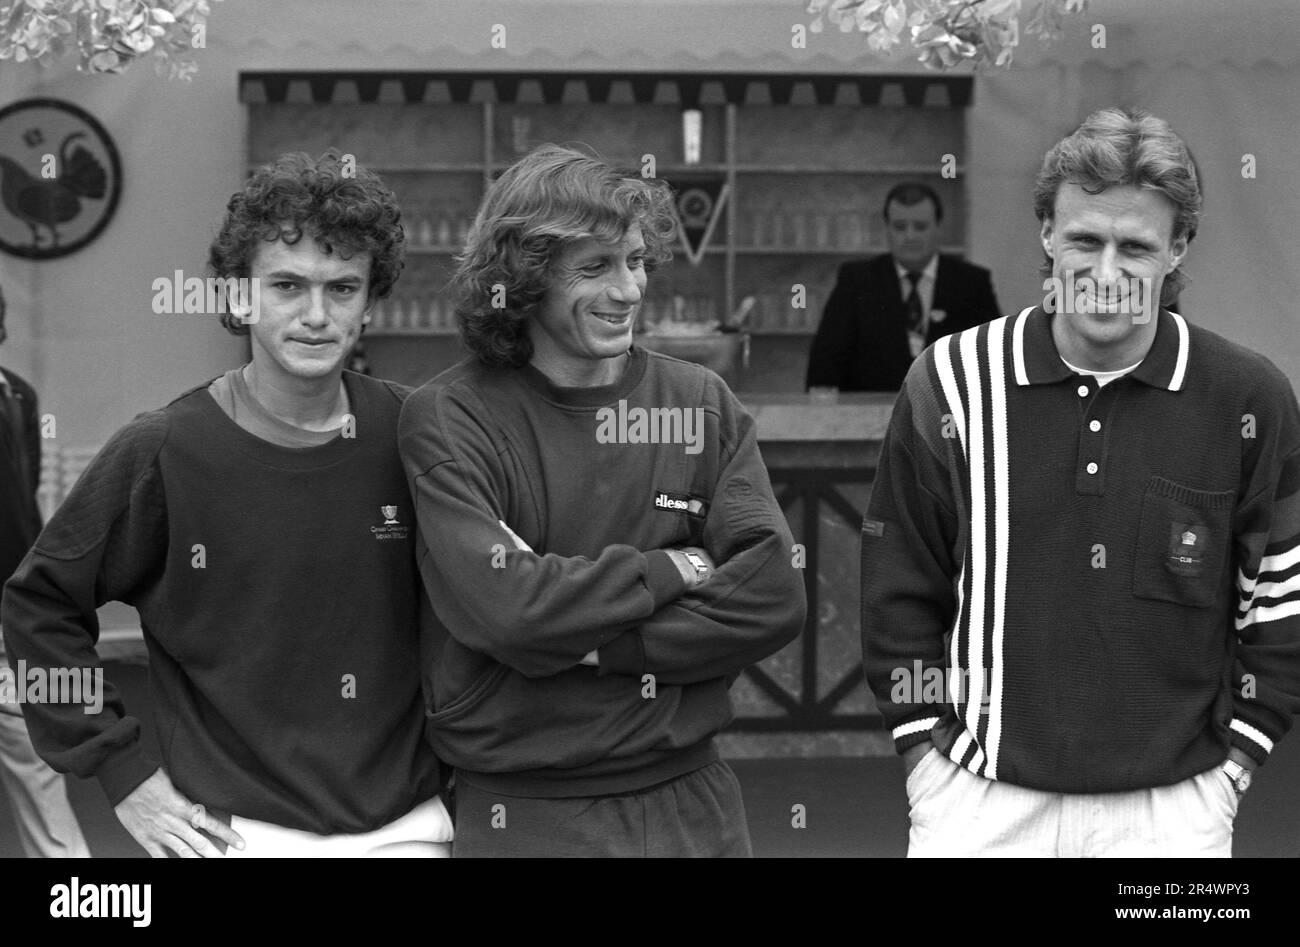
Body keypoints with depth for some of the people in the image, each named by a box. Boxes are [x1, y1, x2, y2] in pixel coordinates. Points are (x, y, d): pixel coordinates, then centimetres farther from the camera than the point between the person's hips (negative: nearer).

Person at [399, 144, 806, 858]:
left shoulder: (704, 405, 2)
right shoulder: (447, 418, -8)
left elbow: (773, 600, -9)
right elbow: (500, 606, -21)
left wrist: (580, 639, -16)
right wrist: (671, 571, -11)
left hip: (692, 802, 3)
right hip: (520, 814, -3)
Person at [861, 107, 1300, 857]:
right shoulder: (954, 382, -1)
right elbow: (900, 590, 5)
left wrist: (1229, 764, 0)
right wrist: (927, 757, 2)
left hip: (1170, 810, 0)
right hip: (984, 801, 1)